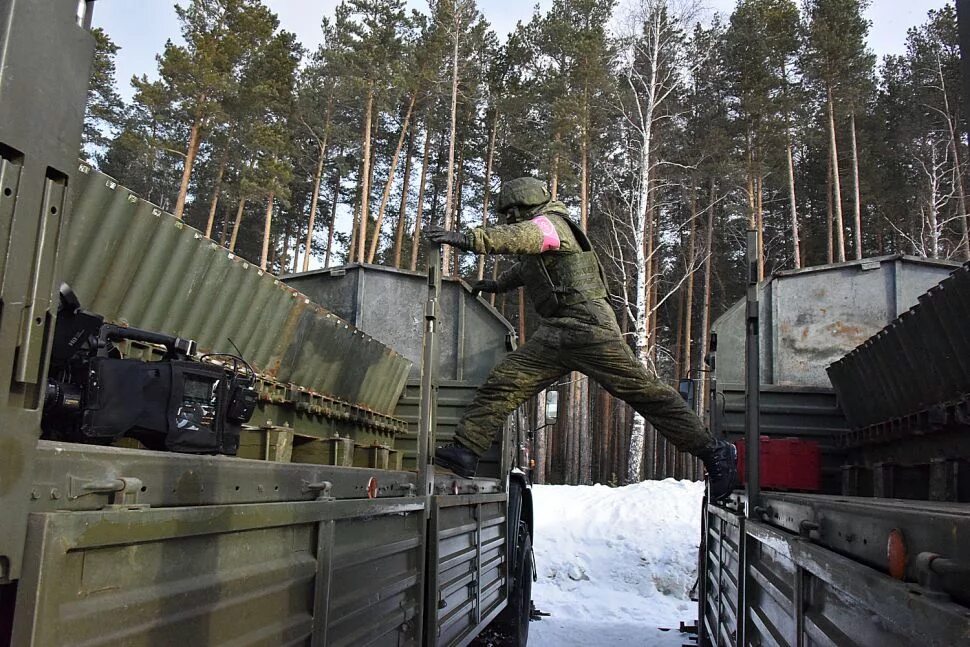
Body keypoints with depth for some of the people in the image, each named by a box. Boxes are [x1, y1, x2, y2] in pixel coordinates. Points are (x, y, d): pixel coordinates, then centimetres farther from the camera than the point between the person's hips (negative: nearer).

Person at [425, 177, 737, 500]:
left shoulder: (550, 223, -5)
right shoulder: (538, 230, 24)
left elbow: (519, 237, -30)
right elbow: (525, 267, 46)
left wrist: (469, 238, -42)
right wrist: (496, 284, 59)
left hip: (588, 328, -9)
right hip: (555, 334, 9)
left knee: (643, 390, -8)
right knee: (502, 383, -2)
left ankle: (714, 452, 0)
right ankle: (465, 450, -2)